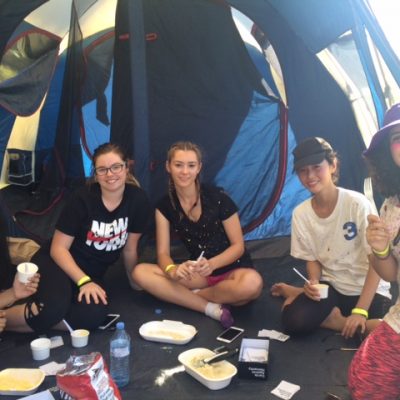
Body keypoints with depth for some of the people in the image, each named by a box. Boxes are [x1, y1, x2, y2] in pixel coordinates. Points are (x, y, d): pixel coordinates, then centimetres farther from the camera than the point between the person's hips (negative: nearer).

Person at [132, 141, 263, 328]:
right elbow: (163, 252, -6)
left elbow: (238, 245, -10)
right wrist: (172, 270, -30)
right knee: (140, 272, -19)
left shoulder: (218, 197, -14)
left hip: (230, 268, -3)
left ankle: (188, 295, -13)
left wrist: (212, 264, -29)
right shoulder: (165, 205, -4)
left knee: (252, 283, -38)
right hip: (198, 271, 3)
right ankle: (211, 308, -22)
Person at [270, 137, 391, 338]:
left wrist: (360, 310, -20)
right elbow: (312, 259, 4)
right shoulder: (300, 214, -8)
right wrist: (313, 284, -18)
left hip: (366, 289, 0)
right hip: (330, 285, 1)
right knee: (294, 321, -27)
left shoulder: (357, 204, -21)